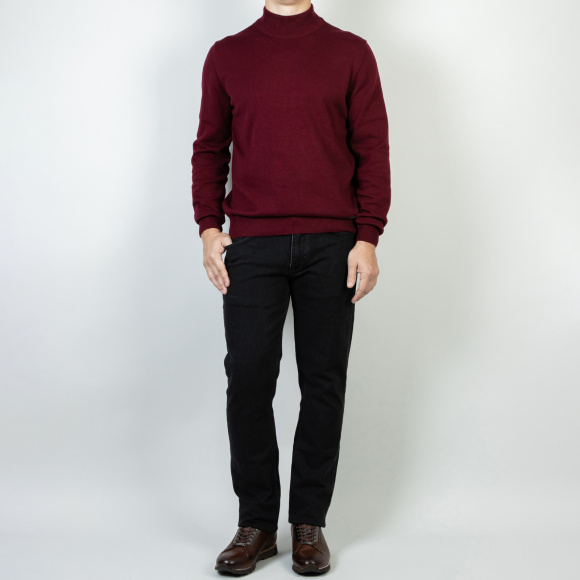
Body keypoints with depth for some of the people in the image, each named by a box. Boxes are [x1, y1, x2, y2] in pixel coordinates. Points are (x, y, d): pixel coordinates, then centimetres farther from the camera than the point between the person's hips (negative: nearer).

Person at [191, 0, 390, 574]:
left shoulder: (351, 53, 8)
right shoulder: (226, 55, 12)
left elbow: (372, 149, 4)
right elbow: (209, 147, 12)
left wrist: (367, 237, -5)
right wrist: (209, 227, 0)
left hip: (331, 245, 0)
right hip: (251, 244, 1)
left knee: (323, 384, 3)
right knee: (248, 381, -1)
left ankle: (309, 522, 16)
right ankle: (256, 522, 12)